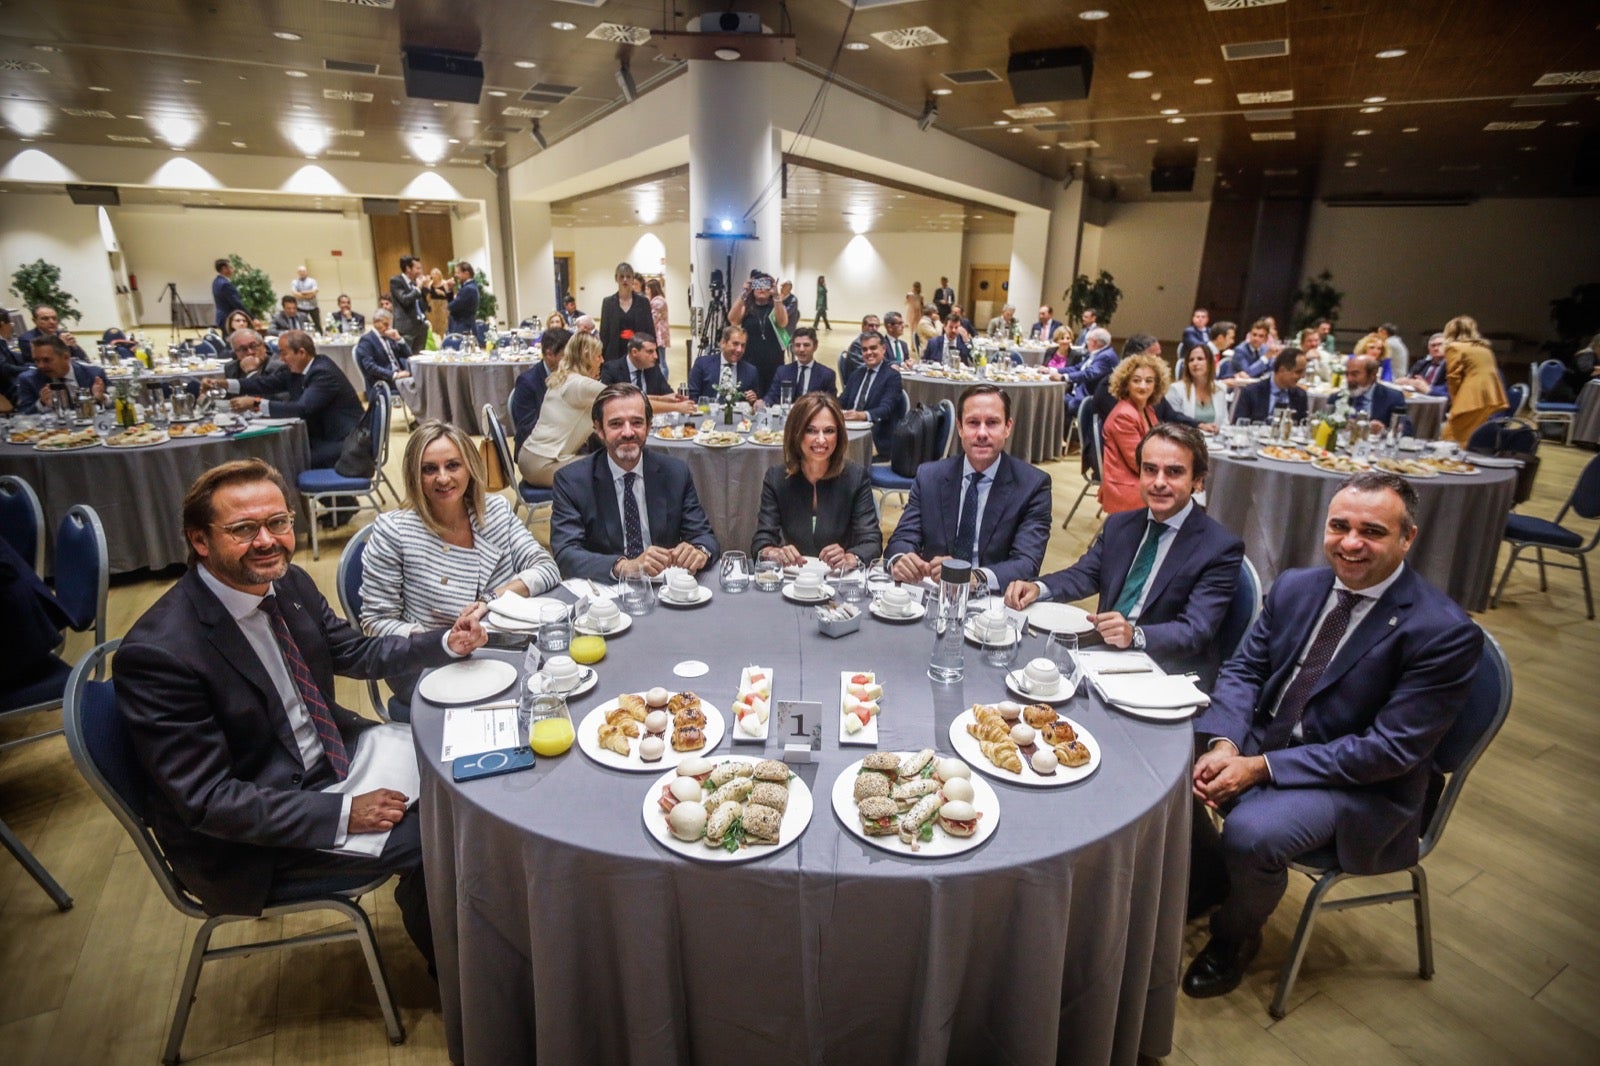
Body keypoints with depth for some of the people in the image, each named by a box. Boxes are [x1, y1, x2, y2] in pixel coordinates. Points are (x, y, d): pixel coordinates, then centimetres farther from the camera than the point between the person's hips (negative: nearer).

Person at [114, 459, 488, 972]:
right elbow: (206, 799, -25)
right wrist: (342, 813, -25)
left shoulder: (290, 584, -7)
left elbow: (356, 653, 7)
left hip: (330, 750, 8)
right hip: (247, 832, -7)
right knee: (426, 837, -13)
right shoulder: (159, 652, -28)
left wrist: (447, 642, -9)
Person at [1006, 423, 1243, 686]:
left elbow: (1195, 631, -17)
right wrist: (1037, 588, -13)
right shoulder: (1119, 525, 11)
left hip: (1168, 676, -6)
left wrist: (1135, 635, -36)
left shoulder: (1221, 548, -8)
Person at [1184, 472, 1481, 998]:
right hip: (1263, 737, 6)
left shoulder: (1445, 632, -18)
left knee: (1250, 831, -30)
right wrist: (1225, 743, -17)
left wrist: (1262, 767, -23)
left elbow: (1390, 749, -20)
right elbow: (1242, 670, 3)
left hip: (1361, 784, -5)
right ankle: (1212, 882, 16)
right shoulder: (1295, 587, 0)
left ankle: (1235, 936, 6)